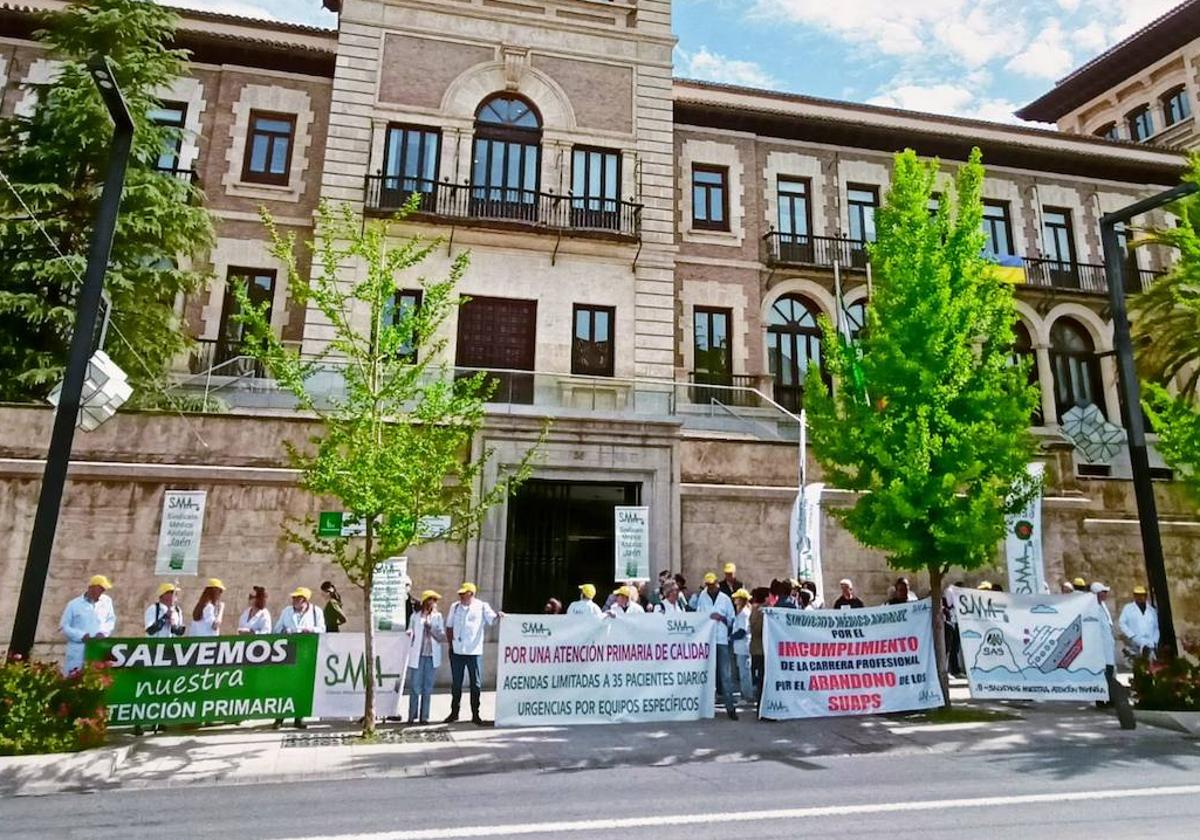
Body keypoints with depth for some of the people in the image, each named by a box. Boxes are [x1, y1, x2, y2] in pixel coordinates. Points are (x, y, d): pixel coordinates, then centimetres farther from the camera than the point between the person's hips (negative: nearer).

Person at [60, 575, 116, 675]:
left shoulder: (107, 601, 10)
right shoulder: (74, 604, 4)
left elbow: (111, 620, 13)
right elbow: (63, 626, 4)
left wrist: (103, 632, -8)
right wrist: (81, 635, -11)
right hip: (77, 652, -1)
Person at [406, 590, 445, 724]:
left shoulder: (438, 617, 8)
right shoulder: (415, 616, 5)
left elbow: (442, 636, 3)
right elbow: (410, 633, 9)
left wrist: (431, 627, -10)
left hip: (432, 656, 1)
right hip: (417, 656, -1)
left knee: (428, 688, 4)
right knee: (415, 687, -1)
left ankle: (424, 716, 11)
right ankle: (412, 716, 10)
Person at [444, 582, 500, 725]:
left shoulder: (482, 606, -3)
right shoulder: (455, 606, 7)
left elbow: (492, 619, -14)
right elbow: (449, 626, 14)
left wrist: (498, 616, -36)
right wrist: (450, 643, 6)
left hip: (474, 652, -3)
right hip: (457, 651, 3)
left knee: (476, 684, 3)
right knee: (456, 683, 12)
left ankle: (475, 714, 13)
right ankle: (454, 712, 26)